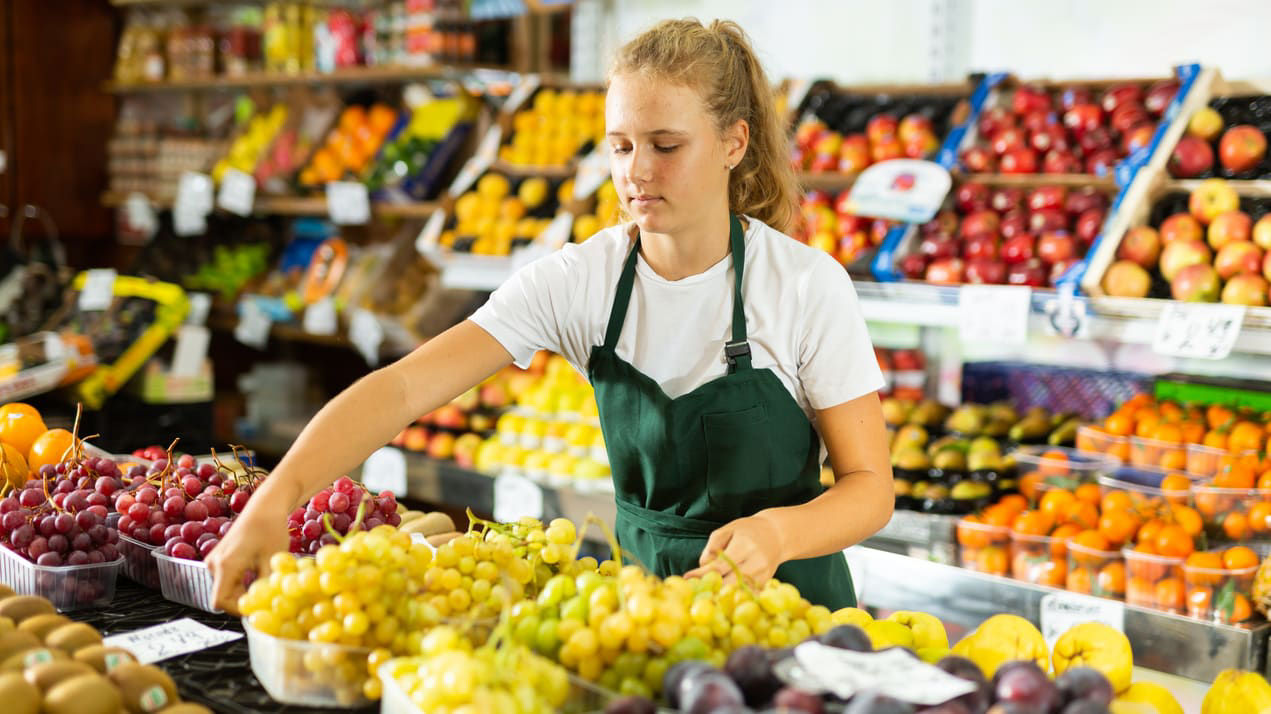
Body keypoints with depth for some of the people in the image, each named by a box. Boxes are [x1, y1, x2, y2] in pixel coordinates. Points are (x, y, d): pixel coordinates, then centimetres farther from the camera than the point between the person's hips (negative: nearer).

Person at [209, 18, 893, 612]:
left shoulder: (806, 284, -14)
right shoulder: (578, 279, -9)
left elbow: (869, 485, -9)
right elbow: (403, 386, -18)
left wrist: (777, 531, -30)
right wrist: (276, 498, -33)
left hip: (785, 602, -2)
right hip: (644, 591, 2)